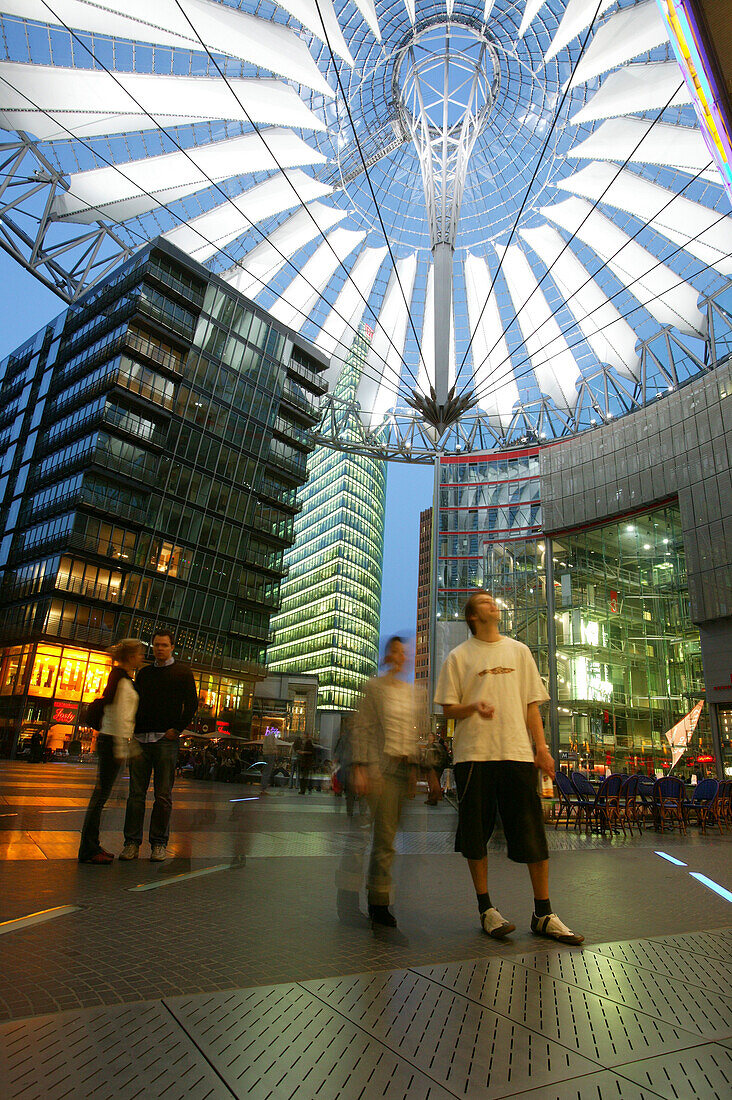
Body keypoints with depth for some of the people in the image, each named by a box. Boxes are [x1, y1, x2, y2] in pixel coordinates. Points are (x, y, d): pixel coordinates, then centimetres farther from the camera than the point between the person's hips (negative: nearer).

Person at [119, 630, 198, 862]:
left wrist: (178, 729, -10)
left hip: (166, 740, -4)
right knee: (136, 793, 4)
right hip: (141, 738, 4)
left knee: (163, 795, 1)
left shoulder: (182, 673, 4)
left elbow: (192, 704, -2)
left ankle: (159, 843, 10)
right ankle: (132, 842, 12)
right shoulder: (144, 673, 17)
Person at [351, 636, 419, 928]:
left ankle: (377, 900, 20)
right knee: (385, 836, -4)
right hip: (380, 765, -5)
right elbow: (361, 728, -5)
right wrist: (359, 769, -11)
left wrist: (413, 768, 12)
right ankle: (379, 903, 8)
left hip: (402, 767, 5)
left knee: (387, 835, 8)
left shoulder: (408, 690, 15)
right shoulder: (375, 686, -2)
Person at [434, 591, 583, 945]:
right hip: (473, 755, -2)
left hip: (517, 752, 2)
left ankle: (543, 915, 16)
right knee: (476, 834, 4)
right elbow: (448, 709, 3)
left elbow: (531, 704, 13)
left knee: (533, 835, 2)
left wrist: (541, 747, 4)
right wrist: (473, 707, -17)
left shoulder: (519, 651, 15)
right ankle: (486, 910, 20)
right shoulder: (458, 656, 5)